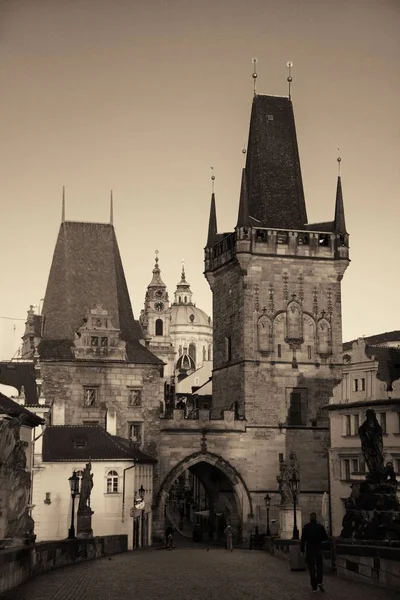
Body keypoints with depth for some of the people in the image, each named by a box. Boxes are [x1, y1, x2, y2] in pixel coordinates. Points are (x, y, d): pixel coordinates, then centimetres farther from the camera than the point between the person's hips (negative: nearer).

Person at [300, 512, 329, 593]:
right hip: (318, 549, 1)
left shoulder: (306, 527, -8)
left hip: (309, 550, -1)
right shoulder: (320, 526, -4)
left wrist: (302, 549, 0)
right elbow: (325, 538, 3)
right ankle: (319, 582, -8)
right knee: (319, 566, 12)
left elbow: (303, 539, -9)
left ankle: (314, 586, 5)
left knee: (311, 568, 5)